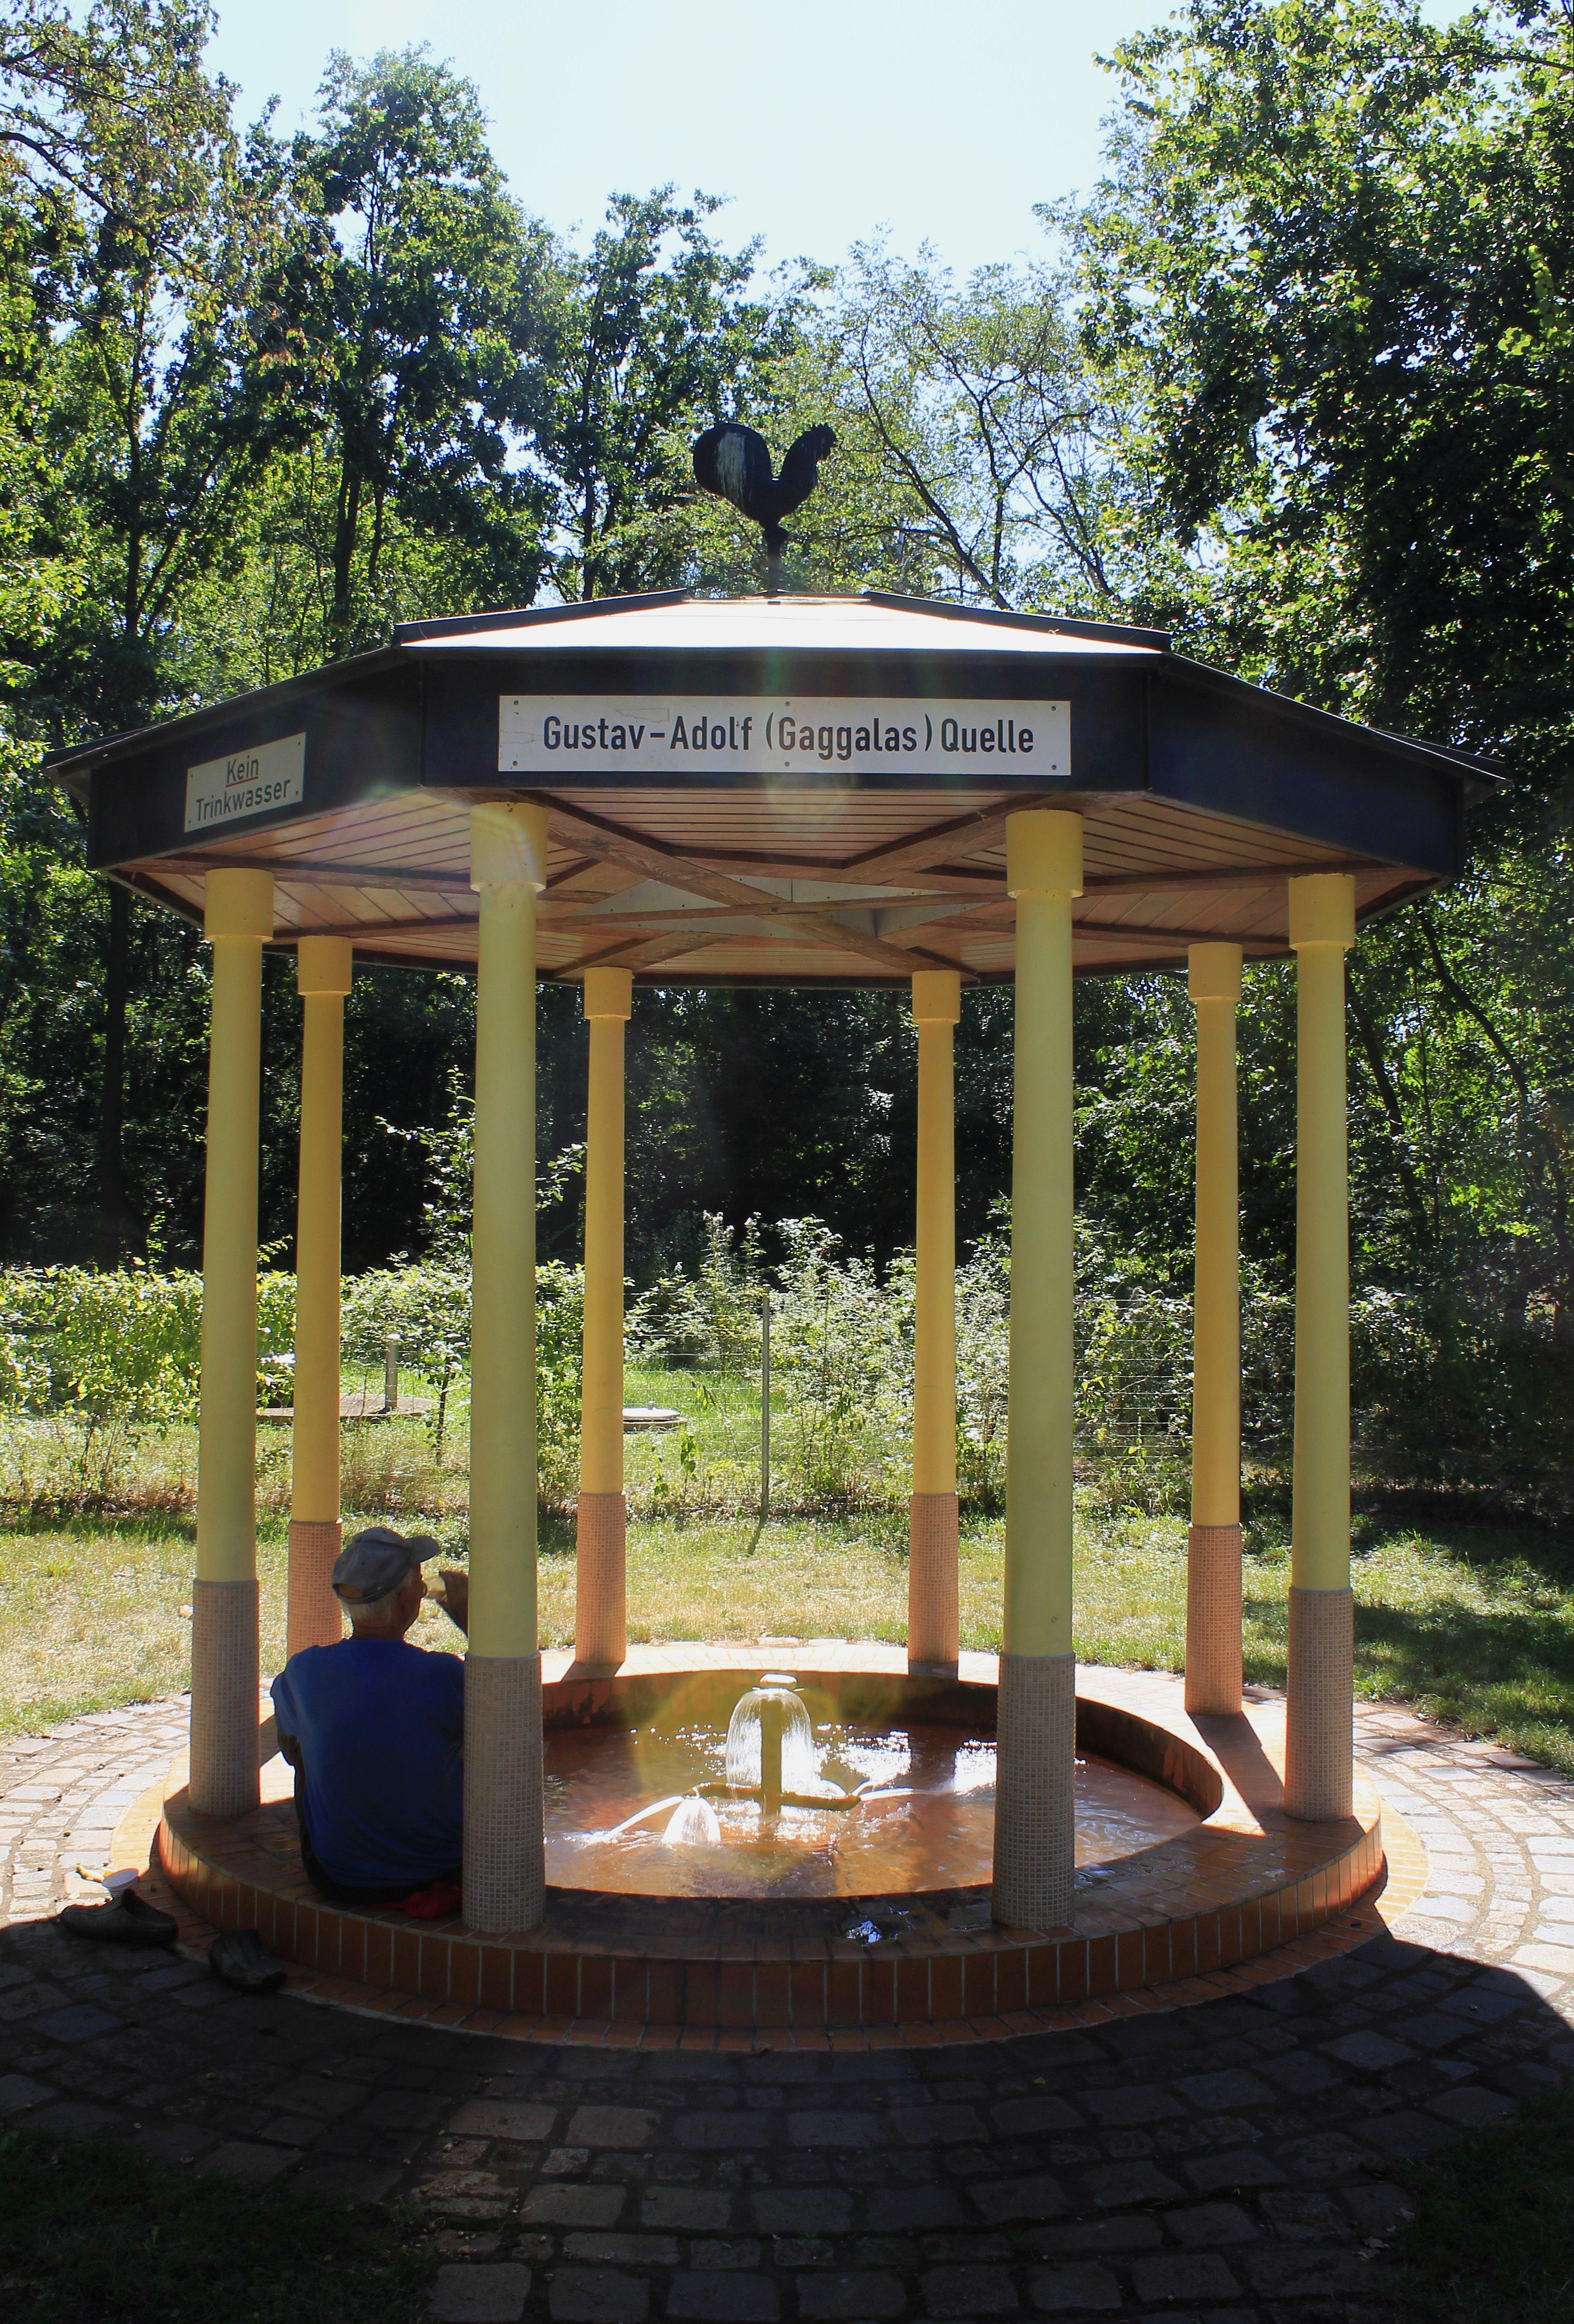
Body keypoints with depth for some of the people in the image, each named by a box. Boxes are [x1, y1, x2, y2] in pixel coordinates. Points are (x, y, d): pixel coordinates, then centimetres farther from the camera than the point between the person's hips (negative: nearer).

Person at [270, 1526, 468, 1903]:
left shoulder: (304, 1671, -15)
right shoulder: (444, 1677, -25)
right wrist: (470, 1619, -1)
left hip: (336, 1881, 2)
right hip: (438, 1875, -2)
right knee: (471, 1748, 22)